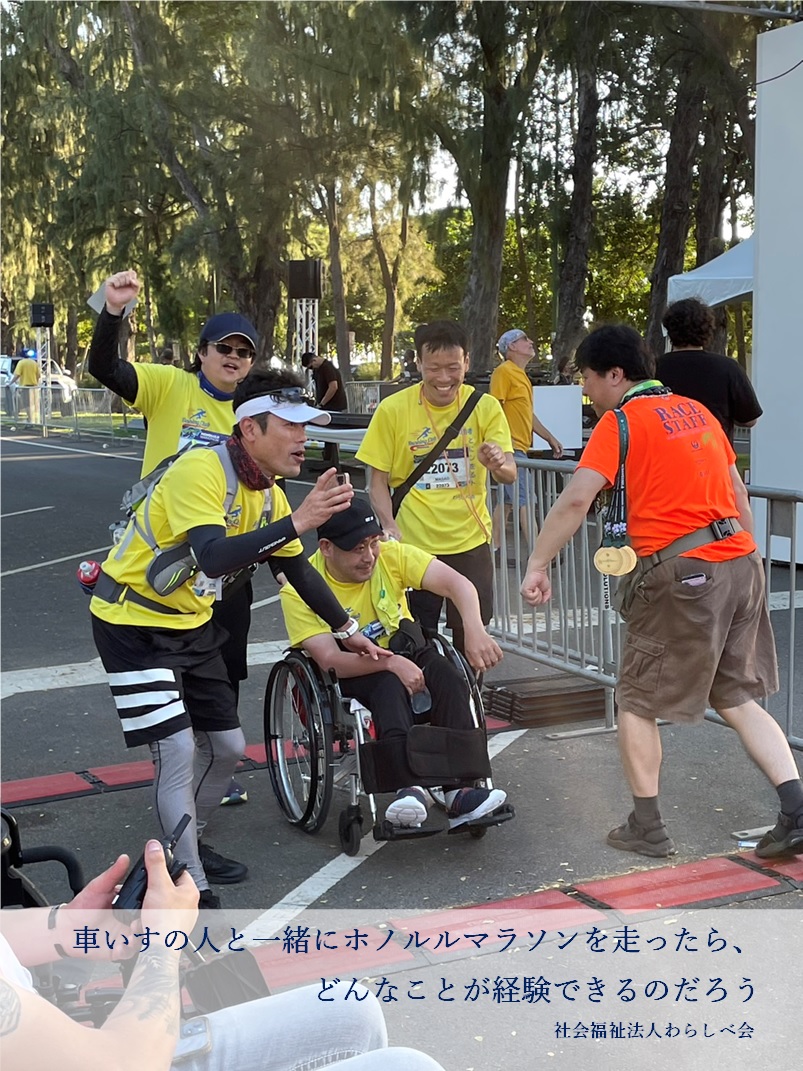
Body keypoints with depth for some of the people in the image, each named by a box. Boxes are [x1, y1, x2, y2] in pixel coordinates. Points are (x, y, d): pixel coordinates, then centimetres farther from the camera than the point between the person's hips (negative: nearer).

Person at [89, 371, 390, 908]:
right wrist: (297, 522, -44)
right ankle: (190, 890, -2)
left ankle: (185, 847, 34)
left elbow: (299, 570, 14)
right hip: (133, 624, -8)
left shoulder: (269, 495, 0)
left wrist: (348, 629, 17)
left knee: (227, 747, 12)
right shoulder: (201, 471, -27)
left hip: (193, 626, 9)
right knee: (178, 750, -14)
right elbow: (213, 558, -41)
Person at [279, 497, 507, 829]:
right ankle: (409, 786, -48)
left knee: (446, 675, -29)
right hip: (345, 677, -3)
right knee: (389, 684, -37)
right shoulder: (300, 591, -19)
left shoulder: (391, 555, -12)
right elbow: (329, 659, -26)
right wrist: (391, 663, -40)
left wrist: (475, 631, -42)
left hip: (403, 652, 3)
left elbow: (457, 583, -23)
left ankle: (461, 791, -34)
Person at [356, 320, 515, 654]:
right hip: (413, 545, -1)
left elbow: (510, 474, -6)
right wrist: (389, 526, -18)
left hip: (470, 542, 1)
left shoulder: (485, 407, -3)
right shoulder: (392, 410, -6)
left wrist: (498, 464, -30)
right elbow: (377, 479, -2)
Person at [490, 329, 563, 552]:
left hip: (519, 448, 10)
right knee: (525, 500, -10)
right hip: (510, 448, -10)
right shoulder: (504, 371, -9)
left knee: (507, 500, 12)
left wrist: (550, 438, 23)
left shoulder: (522, 375, 19)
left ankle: (494, 549, 17)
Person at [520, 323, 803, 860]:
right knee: (738, 698, 17)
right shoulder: (696, 410, 16)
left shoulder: (622, 420, -5)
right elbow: (738, 493, 19)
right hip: (742, 564, 7)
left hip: (682, 573, -7)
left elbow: (576, 500, -17)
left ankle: (647, 827, 13)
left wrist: (537, 566, -12)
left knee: (637, 701, 9)